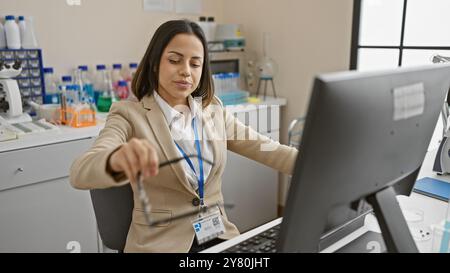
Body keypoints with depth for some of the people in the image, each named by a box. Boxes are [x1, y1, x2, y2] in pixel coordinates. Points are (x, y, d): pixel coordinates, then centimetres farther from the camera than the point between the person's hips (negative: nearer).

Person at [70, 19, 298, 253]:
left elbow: (266, 149, 3)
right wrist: (117, 159, -44)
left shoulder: (213, 109, 8)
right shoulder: (130, 114, -7)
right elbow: (80, 174, -22)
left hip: (219, 236, 4)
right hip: (161, 243, -3)